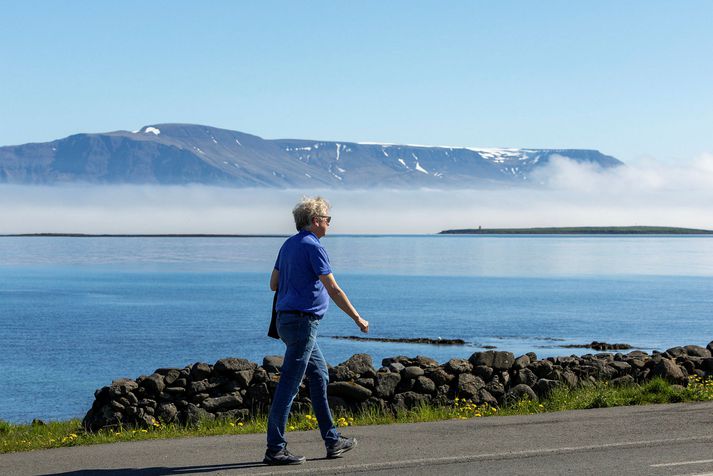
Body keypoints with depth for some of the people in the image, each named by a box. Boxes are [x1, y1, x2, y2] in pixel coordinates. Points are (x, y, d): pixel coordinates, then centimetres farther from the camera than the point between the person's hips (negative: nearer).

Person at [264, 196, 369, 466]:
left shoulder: (288, 244, 14)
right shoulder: (312, 246, -14)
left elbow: (274, 284, 18)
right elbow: (333, 289, -16)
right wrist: (357, 318, -8)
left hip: (286, 319, 10)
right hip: (303, 320, -10)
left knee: (319, 376, 16)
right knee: (288, 386, -7)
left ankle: (332, 441, 20)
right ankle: (275, 449, -3)